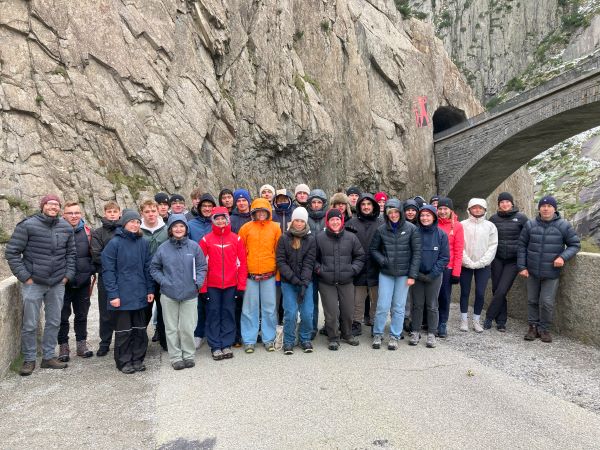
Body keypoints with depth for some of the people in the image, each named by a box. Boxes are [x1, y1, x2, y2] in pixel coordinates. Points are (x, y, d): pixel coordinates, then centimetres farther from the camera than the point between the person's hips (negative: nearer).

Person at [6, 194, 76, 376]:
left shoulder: (66, 228, 4)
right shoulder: (27, 225, -9)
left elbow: (71, 253, 11)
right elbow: (12, 252, -8)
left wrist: (68, 275, 3)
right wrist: (24, 277, -11)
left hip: (57, 284, 4)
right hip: (33, 283, -4)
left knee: (54, 322, 12)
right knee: (30, 324, 4)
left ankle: (48, 357, 26)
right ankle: (29, 360, 21)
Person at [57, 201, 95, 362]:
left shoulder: (87, 231, 3)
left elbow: (92, 254, 10)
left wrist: (92, 271, 2)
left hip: (83, 282, 3)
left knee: (82, 315, 13)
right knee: (63, 316, 8)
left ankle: (82, 345, 25)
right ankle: (63, 347, 20)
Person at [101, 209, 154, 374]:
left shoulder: (143, 243, 6)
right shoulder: (114, 243, -7)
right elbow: (108, 270, -9)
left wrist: (150, 289, 6)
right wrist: (113, 294, -13)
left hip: (140, 296, 4)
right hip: (122, 296, -4)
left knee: (140, 330, 12)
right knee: (124, 331, 6)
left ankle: (138, 359, 26)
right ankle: (124, 362, 21)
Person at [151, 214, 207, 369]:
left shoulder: (194, 246, -2)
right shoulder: (163, 248, -1)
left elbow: (202, 267, 5)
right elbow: (154, 268, 8)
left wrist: (198, 282, -6)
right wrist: (163, 281, -5)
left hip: (190, 294, 0)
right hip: (168, 294, 1)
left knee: (188, 328, 5)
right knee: (172, 328, 9)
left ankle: (188, 355, 23)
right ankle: (175, 357, 22)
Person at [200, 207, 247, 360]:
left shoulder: (236, 239, 3)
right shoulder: (206, 240, 0)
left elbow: (242, 263, 3)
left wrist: (241, 285, -1)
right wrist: (202, 287, -4)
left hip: (231, 284, 1)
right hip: (212, 285, -1)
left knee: (228, 314, 7)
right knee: (213, 315, 5)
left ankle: (227, 345, 17)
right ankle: (215, 346, 14)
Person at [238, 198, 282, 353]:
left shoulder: (275, 227, 4)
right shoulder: (246, 228, 2)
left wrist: (278, 274, 4)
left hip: (269, 275, 1)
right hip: (250, 275, 0)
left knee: (270, 308, 7)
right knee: (249, 308, 6)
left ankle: (269, 339, 21)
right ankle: (249, 340, 17)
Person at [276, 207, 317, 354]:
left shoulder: (310, 239, 2)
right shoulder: (284, 238, 1)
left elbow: (309, 263, -4)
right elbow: (280, 261, -3)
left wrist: (304, 283, -14)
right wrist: (293, 278, -12)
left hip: (306, 282, 1)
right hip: (288, 282, -1)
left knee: (307, 313, -3)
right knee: (290, 312, -8)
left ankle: (305, 339, 20)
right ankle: (288, 342, 12)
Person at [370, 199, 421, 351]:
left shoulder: (411, 229, -4)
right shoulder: (381, 229, -1)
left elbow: (416, 253, -4)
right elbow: (373, 249, 10)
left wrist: (412, 275, -8)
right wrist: (382, 260, -8)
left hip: (404, 274, 0)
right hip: (386, 274, 1)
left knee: (398, 307, 6)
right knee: (383, 306, 0)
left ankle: (395, 336, 21)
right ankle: (377, 334, 18)